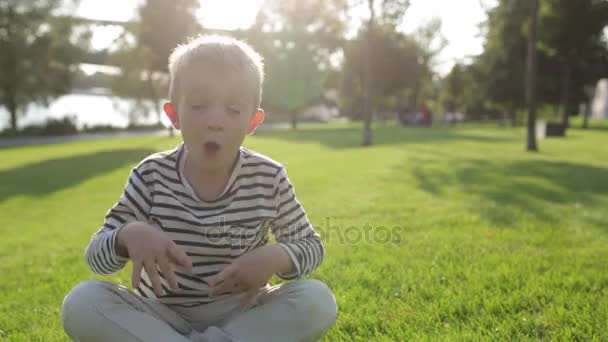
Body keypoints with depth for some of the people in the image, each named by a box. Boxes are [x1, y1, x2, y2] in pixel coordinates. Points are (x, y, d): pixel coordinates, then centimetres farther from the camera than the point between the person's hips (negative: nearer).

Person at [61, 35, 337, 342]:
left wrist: (275, 257, -24)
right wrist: (128, 235, -31)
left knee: (318, 300, -26)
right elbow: (95, 256, -6)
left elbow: (311, 246, 0)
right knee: (81, 303, -24)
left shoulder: (270, 179, -10)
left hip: (241, 317, 0)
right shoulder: (152, 176, -9)